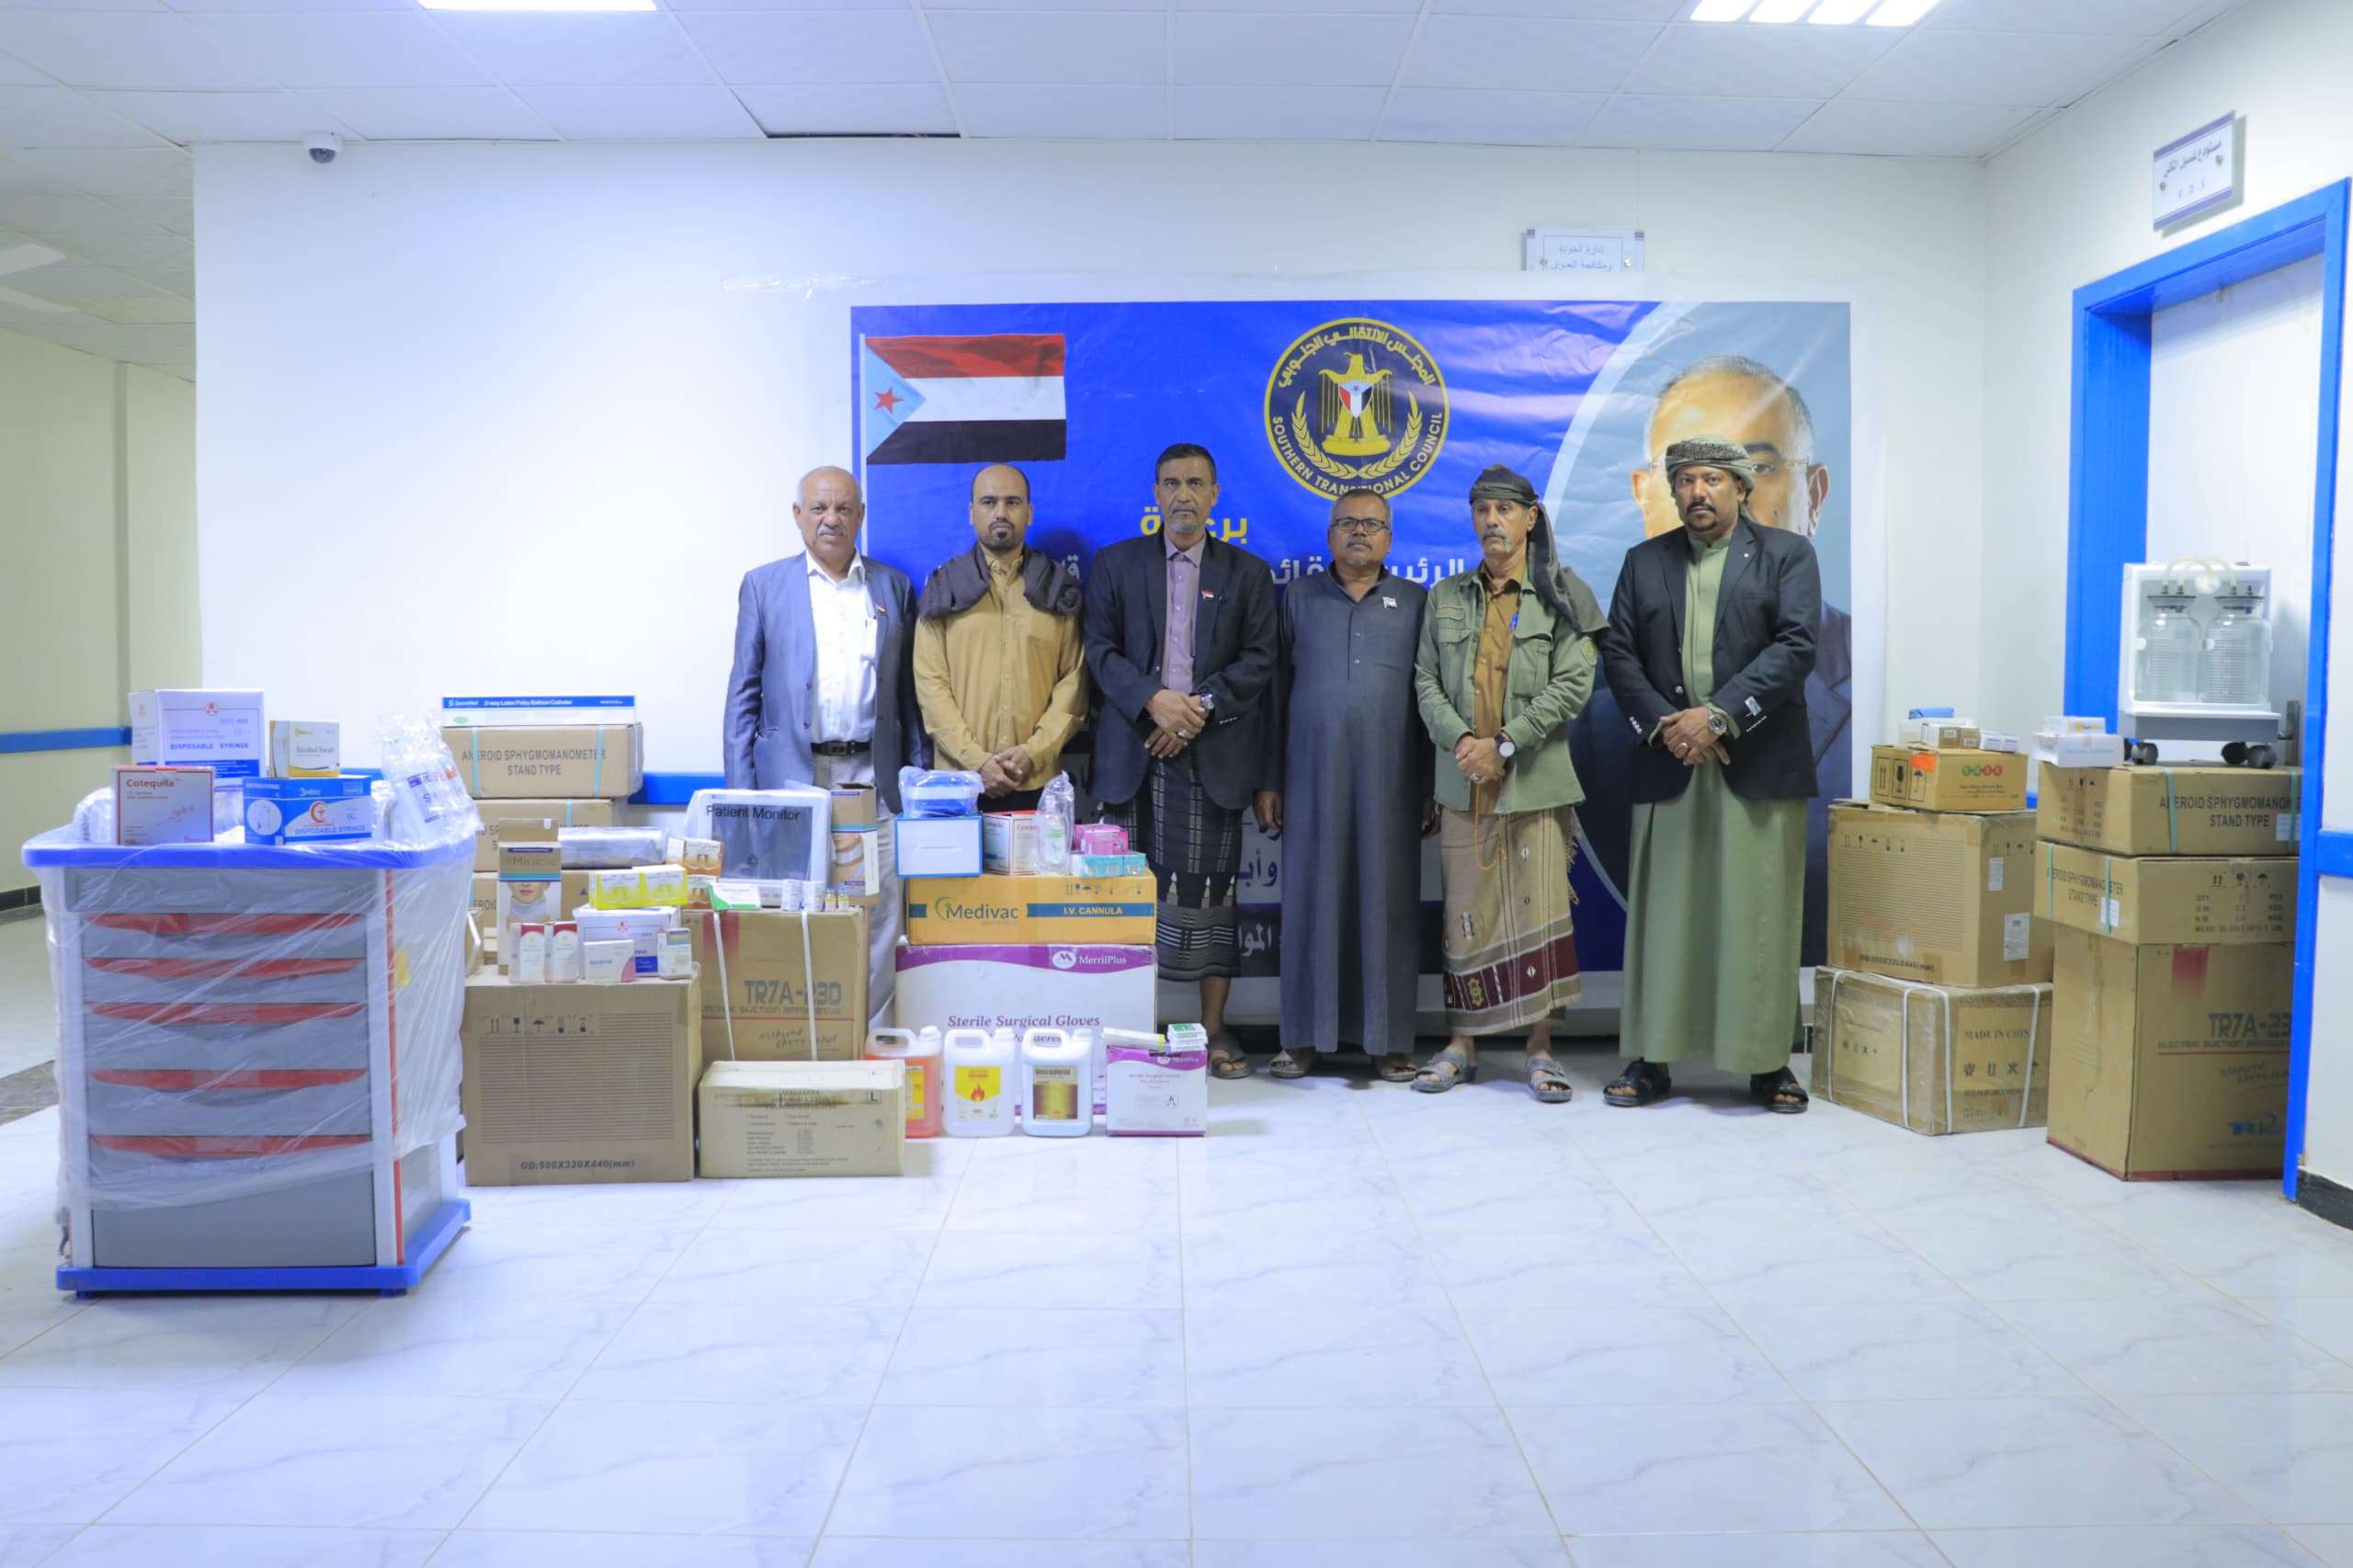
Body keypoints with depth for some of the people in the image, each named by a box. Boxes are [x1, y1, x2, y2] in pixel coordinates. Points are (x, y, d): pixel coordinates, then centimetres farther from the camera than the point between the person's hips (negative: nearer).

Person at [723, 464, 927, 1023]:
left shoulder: (894, 587, 12)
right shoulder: (764, 585, 7)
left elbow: (909, 693, 12)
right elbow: (743, 694, 5)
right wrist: (741, 791, -2)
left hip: (875, 781, 1)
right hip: (794, 776, -1)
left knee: (879, 920, 0)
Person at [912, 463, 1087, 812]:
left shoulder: (1059, 586, 8)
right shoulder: (944, 587, 6)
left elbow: (1073, 679, 3)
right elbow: (930, 682, 0)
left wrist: (1034, 752, -10)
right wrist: (976, 760, -11)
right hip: (960, 779, 0)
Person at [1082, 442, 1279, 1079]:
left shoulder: (1248, 573, 12)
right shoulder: (1115, 564, 12)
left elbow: (1259, 660, 4)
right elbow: (1100, 650, 4)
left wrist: (1201, 705, -10)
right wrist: (1153, 701, -11)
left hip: (1214, 753, 0)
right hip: (1136, 749, 0)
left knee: (1212, 892, 0)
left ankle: (1214, 1028, 8)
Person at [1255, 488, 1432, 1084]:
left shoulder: (1415, 603, 8)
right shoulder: (1299, 598, 10)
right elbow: (1275, 692, 8)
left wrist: (1433, 788, 1)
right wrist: (1268, 782, 3)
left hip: (1391, 782, 0)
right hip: (1312, 777, 1)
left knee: (1388, 903, 1)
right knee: (1311, 900, 2)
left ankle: (1390, 1040, 8)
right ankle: (1303, 1037, 10)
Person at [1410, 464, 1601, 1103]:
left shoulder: (1559, 596, 3)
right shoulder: (1446, 597, 13)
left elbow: (1574, 684, -5)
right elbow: (1426, 680, 8)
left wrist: (1504, 744, -12)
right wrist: (1461, 739, -10)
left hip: (1535, 780, -2)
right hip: (1463, 782, 3)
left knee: (1539, 910, -2)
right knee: (1466, 913, 5)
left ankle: (1540, 1049, 7)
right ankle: (1462, 1045, 14)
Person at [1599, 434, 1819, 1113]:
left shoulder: (1787, 554, 5)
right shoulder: (1644, 562, 13)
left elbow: (1794, 646, -8)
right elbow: (1618, 653, 5)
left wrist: (1717, 715, -17)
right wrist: (1662, 725, -10)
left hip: (1759, 766, -2)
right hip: (1669, 765, 2)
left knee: (1759, 916, 2)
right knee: (1663, 915, 4)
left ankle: (1768, 1062, 12)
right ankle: (1653, 1059, 12)